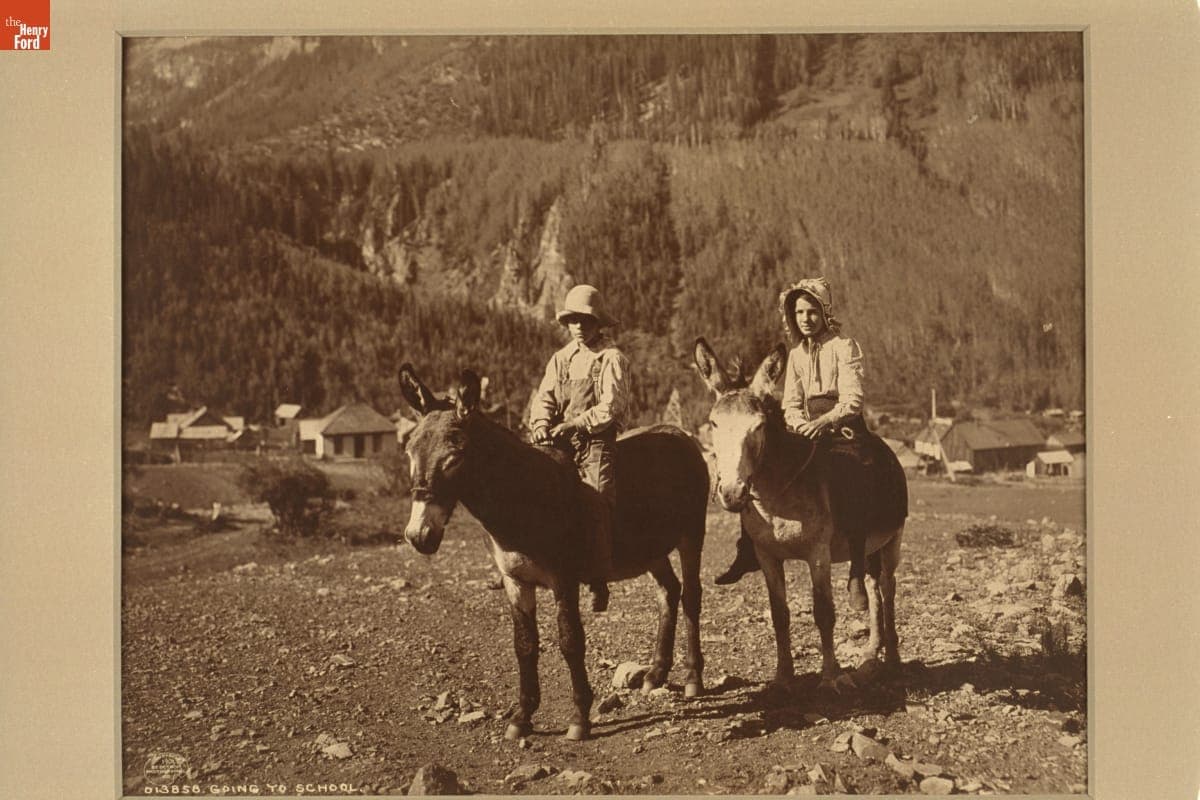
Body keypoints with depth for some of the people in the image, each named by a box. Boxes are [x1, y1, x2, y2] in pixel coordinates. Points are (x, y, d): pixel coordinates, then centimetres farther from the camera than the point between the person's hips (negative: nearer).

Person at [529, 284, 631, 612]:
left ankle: (598, 580, -20)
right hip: (560, 441, 6)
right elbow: (544, 397, 10)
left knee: (596, 498, -23)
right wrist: (541, 423, -11)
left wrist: (575, 424, -18)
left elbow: (611, 406, -10)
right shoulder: (561, 358, 18)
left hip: (597, 441, -5)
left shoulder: (612, 358, 0)